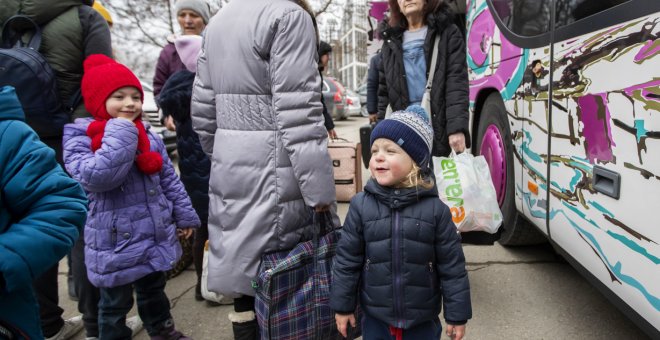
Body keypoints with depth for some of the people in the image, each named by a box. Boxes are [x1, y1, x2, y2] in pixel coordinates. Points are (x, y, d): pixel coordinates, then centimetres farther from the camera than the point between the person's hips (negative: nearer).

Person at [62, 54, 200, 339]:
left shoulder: (149, 137, 3)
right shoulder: (80, 138, -12)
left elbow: (169, 180, 10)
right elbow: (95, 177, -31)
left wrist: (185, 216, 12)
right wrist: (121, 134, -26)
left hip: (156, 237, 6)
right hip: (116, 245, -5)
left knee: (154, 290, 26)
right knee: (115, 304, 13)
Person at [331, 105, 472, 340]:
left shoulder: (435, 209, -11)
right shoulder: (361, 206, -10)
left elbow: (452, 266, -5)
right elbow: (347, 260, -2)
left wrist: (457, 315, -1)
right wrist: (342, 306, 2)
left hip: (423, 321, 0)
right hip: (375, 318, 1)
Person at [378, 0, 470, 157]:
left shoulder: (447, 33, 8)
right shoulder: (391, 41, 18)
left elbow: (457, 83, -4)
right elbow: (384, 91, 15)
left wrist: (457, 128, -17)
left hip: (439, 129, -2)